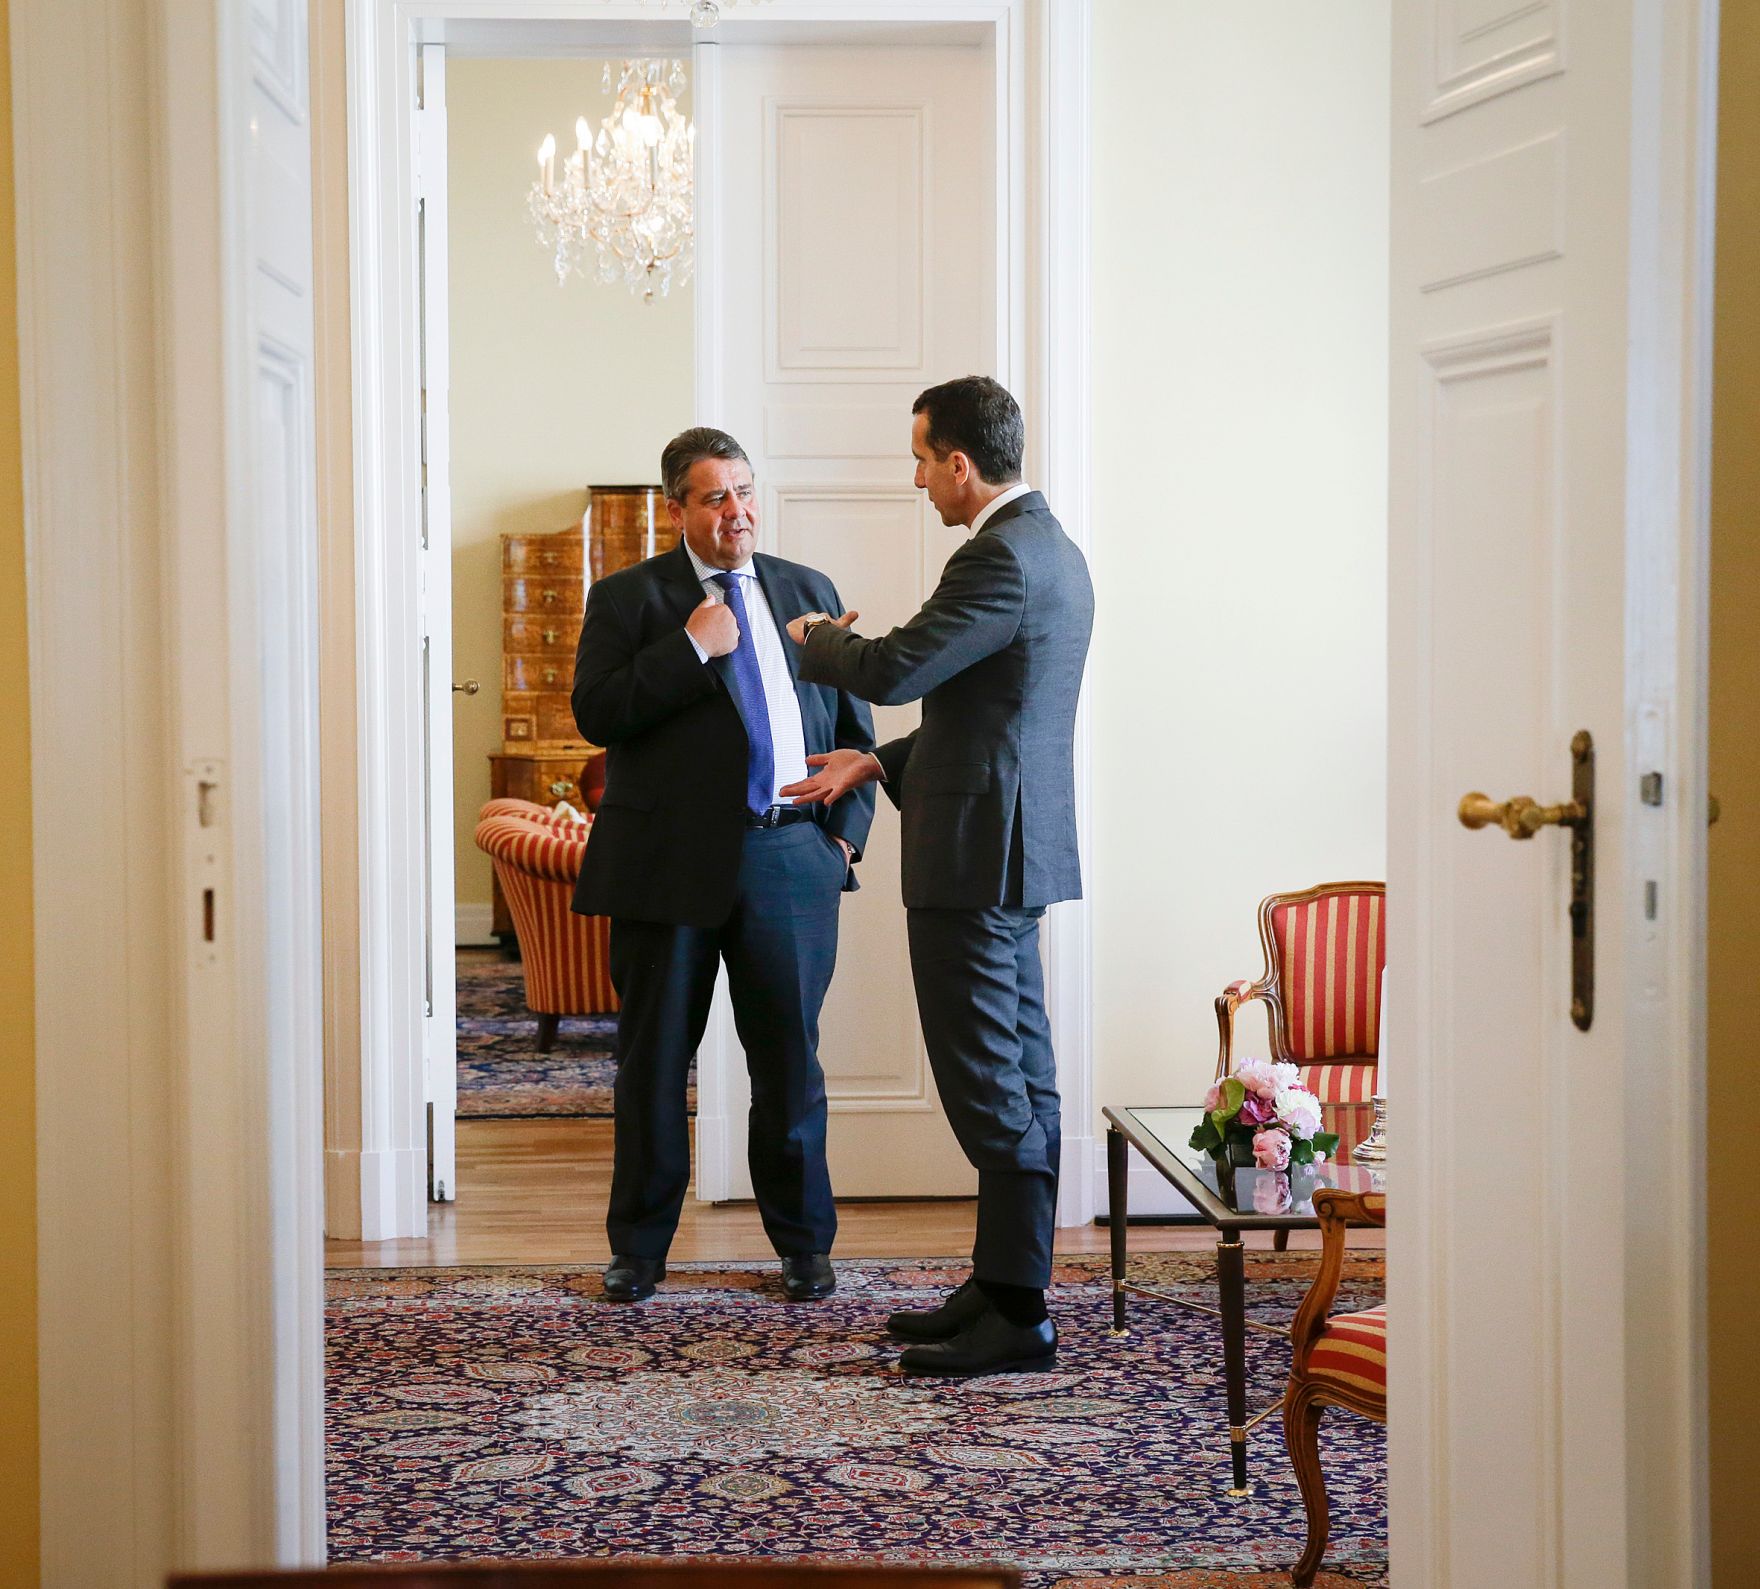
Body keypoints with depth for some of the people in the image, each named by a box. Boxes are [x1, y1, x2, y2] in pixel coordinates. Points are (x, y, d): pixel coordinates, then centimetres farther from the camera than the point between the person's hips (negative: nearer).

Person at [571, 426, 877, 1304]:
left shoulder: (808, 591, 14)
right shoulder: (628, 597, 4)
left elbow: (853, 723, 17)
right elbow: (596, 713, -9)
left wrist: (845, 830, 6)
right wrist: (691, 649, -15)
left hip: (789, 861, 2)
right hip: (670, 862, -2)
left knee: (791, 1060, 6)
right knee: (654, 1063, 6)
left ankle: (804, 1244, 20)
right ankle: (638, 1249, 19)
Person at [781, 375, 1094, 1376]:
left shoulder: (1003, 559, -18)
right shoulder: (1048, 547, 15)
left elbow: (891, 670, -20)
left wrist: (814, 638, 0)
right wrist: (878, 763, 17)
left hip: (979, 852, -11)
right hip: (1016, 847, 11)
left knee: (991, 1085, -6)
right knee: (1017, 1078, 14)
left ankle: (1018, 1315, -1)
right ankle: (1003, 1286, 22)